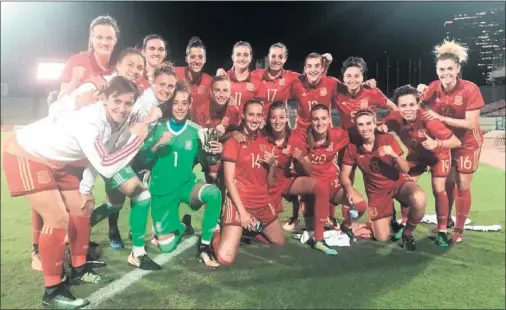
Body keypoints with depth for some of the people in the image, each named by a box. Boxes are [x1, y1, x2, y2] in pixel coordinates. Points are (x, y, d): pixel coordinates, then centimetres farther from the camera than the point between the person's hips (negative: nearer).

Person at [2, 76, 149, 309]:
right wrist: (137, 138, -35)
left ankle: (79, 270, 27)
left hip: (55, 160, 9)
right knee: (58, 218, -14)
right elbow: (106, 167, -40)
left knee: (81, 207, 10)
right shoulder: (89, 122, -34)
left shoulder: (118, 120, -8)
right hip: (25, 155, -8)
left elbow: (97, 158, 5)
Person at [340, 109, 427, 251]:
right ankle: (389, 216, 31)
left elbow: (405, 169, -13)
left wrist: (394, 155, -33)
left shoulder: (387, 139, -14)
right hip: (376, 191, 1)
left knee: (419, 199, -37)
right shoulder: (352, 147, -11)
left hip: (398, 182, -1)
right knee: (382, 238, -6)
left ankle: (407, 233, -6)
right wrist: (349, 188, -25)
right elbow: (344, 174, -4)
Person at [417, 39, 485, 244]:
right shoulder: (434, 88, -13)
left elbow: (470, 123, -26)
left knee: (462, 187, 4)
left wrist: (440, 118, -29)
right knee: (447, 184, 13)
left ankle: (459, 229, 21)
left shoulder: (470, 89, -25)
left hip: (467, 143, -3)